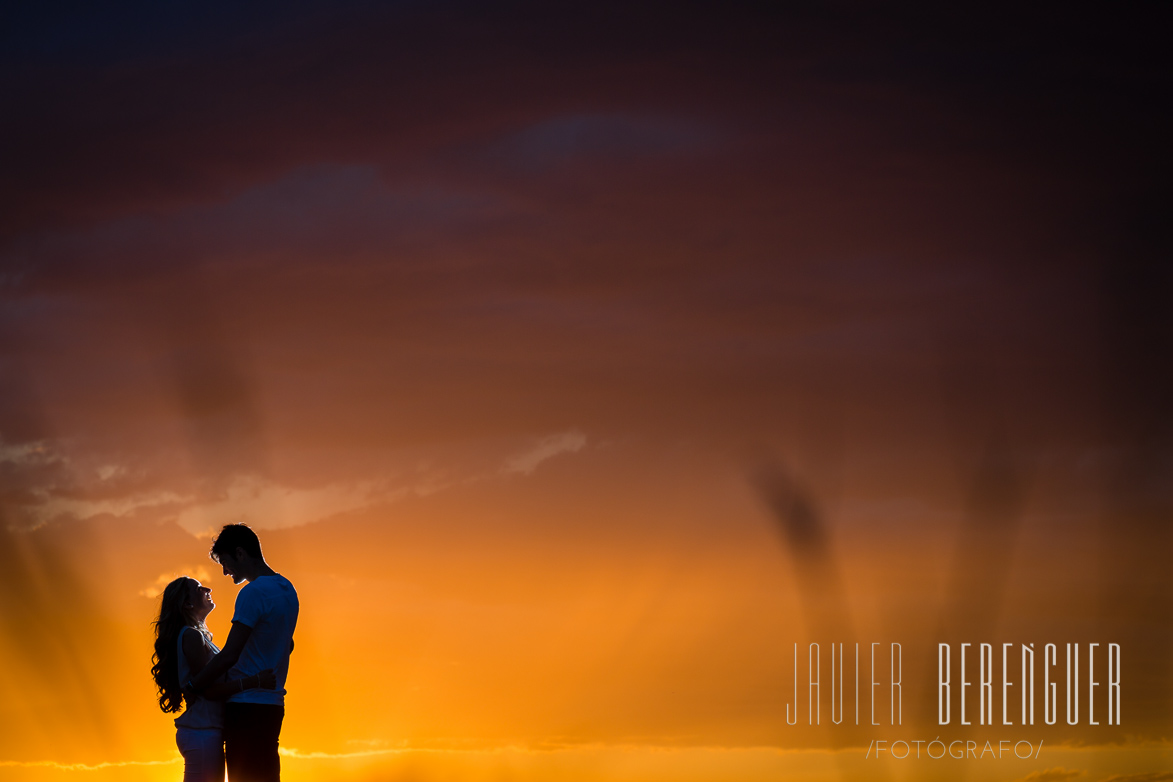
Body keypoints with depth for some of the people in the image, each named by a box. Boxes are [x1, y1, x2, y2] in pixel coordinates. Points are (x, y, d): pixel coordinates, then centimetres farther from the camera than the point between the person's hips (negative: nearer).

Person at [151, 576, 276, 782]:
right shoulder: (191, 636, -10)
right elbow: (209, 689, -17)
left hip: (207, 731, 10)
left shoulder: (198, 636, 21)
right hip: (202, 732, -10)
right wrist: (253, 682, -22)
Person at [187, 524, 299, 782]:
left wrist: (191, 687, -9)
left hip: (247, 707, -9)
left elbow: (229, 655, -18)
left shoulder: (253, 593, -15)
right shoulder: (287, 589, 14)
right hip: (272, 704, 9)